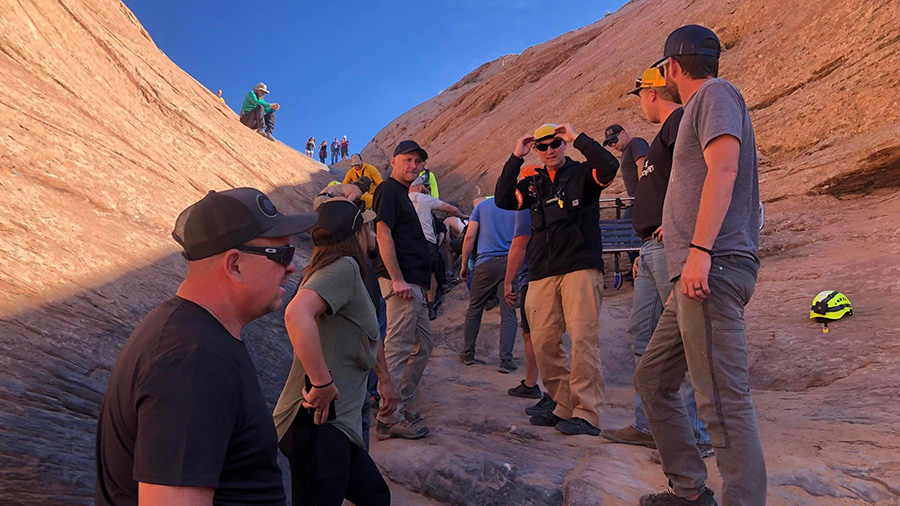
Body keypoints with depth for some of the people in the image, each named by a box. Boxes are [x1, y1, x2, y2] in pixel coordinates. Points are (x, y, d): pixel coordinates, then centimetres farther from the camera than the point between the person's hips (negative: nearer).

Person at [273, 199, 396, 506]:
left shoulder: (352, 273, 16)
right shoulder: (343, 268, -16)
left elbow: (369, 337, 31)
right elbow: (297, 314, -35)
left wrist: (385, 380, 40)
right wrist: (322, 383, -29)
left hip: (337, 425, 10)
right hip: (319, 425, -10)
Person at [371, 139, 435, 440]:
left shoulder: (402, 193, 23)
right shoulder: (388, 190, -7)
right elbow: (383, 235, -17)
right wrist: (397, 280, -22)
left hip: (413, 283, 11)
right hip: (402, 281, -11)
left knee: (424, 343, 17)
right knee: (398, 348, -8)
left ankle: (400, 404, 25)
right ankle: (390, 418, -2)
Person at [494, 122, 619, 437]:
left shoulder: (582, 174, 8)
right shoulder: (533, 184, 20)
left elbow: (609, 167, -14)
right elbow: (503, 200, 6)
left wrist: (578, 138, -7)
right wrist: (516, 158, 4)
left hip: (581, 268, -5)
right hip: (542, 274, 5)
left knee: (583, 338, -10)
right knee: (543, 343, 2)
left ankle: (587, 413, -6)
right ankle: (564, 407, 13)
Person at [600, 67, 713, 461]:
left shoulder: (680, 122, -6)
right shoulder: (665, 133, 26)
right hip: (652, 250, 11)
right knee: (642, 334, 12)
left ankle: (696, 435, 1)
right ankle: (649, 425, 20)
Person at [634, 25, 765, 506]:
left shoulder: (715, 93, -2)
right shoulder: (699, 108, 27)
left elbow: (723, 169, -17)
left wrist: (699, 249, -24)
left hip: (714, 267, -11)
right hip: (693, 276, 11)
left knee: (724, 401, -13)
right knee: (652, 380, 13)